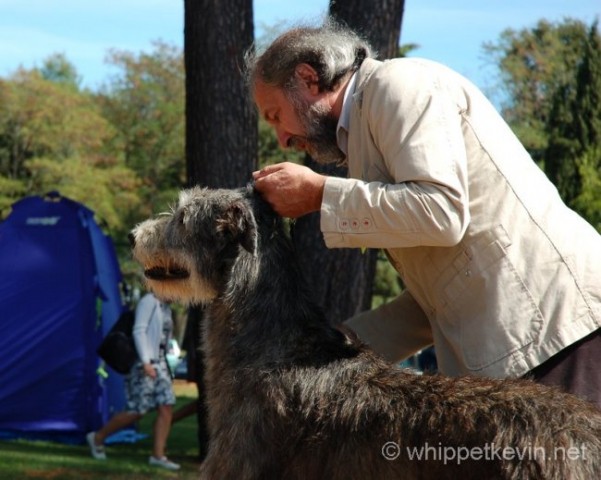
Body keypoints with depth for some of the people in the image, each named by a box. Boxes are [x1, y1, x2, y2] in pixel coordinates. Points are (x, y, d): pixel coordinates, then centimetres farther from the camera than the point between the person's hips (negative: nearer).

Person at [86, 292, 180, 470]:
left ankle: (158, 455, -5)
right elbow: (139, 331, -19)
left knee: (166, 408, -4)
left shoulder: (165, 308, 15)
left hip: (158, 362, 9)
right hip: (142, 363, -9)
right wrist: (146, 362, -26)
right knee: (137, 411, -7)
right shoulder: (149, 300, -12)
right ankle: (97, 438, 9)